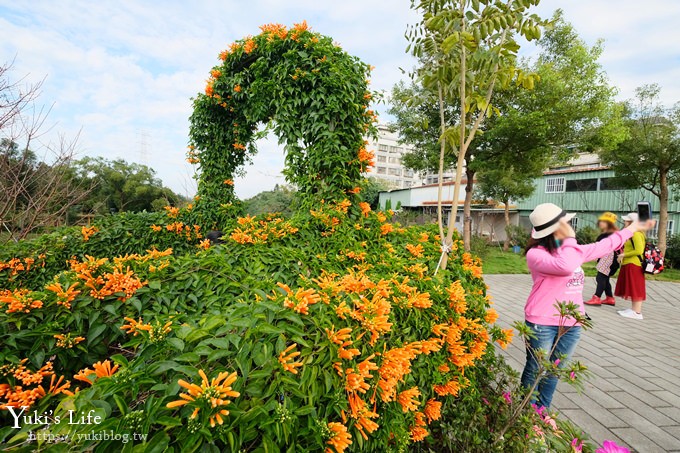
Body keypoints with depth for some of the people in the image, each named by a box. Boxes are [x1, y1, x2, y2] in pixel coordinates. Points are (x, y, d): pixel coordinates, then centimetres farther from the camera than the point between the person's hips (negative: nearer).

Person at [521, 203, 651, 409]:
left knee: (553, 372, 16)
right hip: (542, 323, -8)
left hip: (571, 325, 8)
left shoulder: (572, 250, 11)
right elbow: (566, 267, -33)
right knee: (535, 371, 3)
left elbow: (602, 247, 26)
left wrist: (630, 230, 34)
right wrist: (570, 238, -22)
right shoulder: (536, 254, -17)